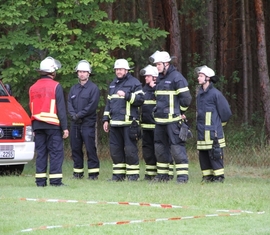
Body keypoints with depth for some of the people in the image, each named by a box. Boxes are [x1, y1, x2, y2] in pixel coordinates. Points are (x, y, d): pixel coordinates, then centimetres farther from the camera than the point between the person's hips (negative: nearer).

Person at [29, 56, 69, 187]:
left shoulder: (33, 88, 11)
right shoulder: (56, 86, -6)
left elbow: (31, 108, 14)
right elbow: (61, 109, -9)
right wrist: (65, 127, -7)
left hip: (37, 125, 5)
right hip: (52, 124, -5)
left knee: (41, 152, 7)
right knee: (56, 152, -3)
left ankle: (40, 180, 4)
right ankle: (55, 180, -8)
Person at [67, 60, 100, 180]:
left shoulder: (93, 88, -2)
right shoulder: (74, 88, 17)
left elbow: (92, 106, -10)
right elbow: (69, 103, 8)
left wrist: (79, 115, -14)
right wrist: (73, 115, -10)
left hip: (88, 123, -6)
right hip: (75, 124, 6)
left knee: (90, 148, -8)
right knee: (75, 148, 7)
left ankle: (93, 173, -5)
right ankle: (78, 172, 13)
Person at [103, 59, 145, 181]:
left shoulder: (134, 83, -1)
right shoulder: (113, 84, 21)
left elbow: (140, 99, -11)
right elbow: (108, 103, 25)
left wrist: (126, 95, -21)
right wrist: (106, 119, 19)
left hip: (129, 123, -7)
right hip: (115, 123, 7)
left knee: (130, 149, -6)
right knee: (115, 149, 7)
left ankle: (133, 174, -1)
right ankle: (118, 174, 13)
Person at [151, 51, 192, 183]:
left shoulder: (176, 77, -11)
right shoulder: (160, 78, 16)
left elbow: (186, 97, -13)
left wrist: (181, 112, -5)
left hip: (173, 120, -9)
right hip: (160, 120, 9)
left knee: (177, 147, -9)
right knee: (159, 147, 12)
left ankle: (183, 176, -7)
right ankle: (162, 175, 20)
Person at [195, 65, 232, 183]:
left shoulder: (215, 94, -11)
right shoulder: (200, 93, 12)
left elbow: (226, 112, -5)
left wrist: (220, 123, 6)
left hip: (213, 132, -7)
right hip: (201, 132, 8)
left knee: (214, 155, -5)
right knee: (203, 155, 8)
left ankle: (219, 176, 0)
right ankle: (207, 176, 15)